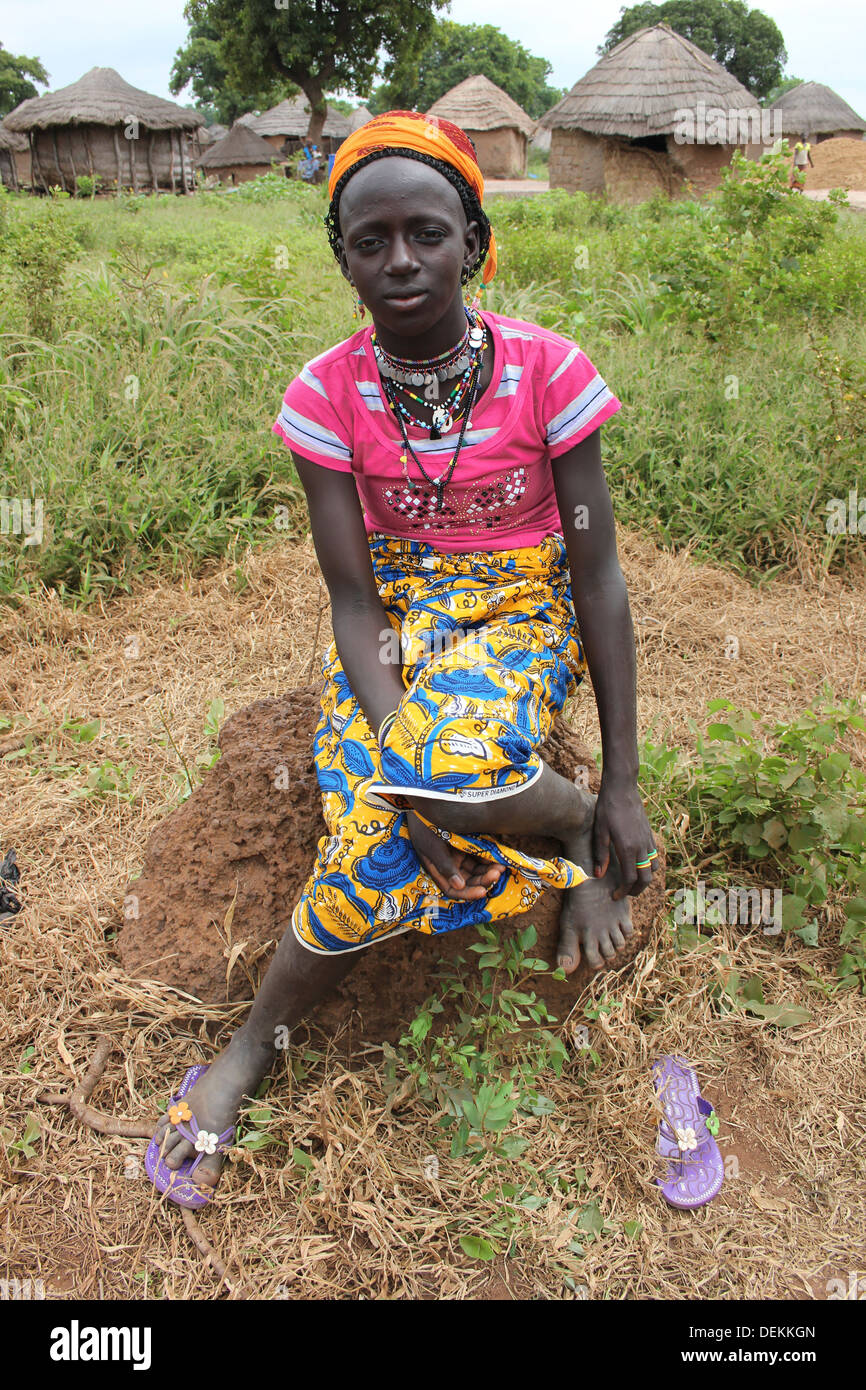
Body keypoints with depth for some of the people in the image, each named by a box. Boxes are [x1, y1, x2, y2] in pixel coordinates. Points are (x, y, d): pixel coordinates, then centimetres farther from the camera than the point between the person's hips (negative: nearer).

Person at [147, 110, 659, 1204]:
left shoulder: (547, 372, -13)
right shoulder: (326, 396, -9)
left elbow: (599, 576, -10)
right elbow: (352, 598, -11)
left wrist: (622, 788, -12)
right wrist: (404, 767, -26)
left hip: (521, 616, -1)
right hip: (397, 622, 2)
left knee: (448, 757, -35)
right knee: (384, 848, -22)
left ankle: (581, 823, -3)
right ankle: (248, 1048, 1)